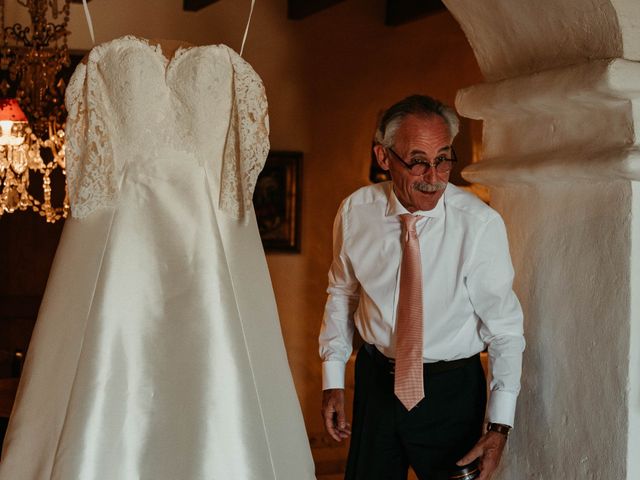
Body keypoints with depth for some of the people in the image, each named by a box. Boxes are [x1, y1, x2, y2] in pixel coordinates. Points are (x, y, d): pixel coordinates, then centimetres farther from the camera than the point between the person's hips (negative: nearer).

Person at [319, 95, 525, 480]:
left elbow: (505, 328, -13)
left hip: (452, 390, -3)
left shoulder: (481, 224, -19)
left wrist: (500, 426, -16)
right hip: (375, 377, 3)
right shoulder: (355, 212, -9)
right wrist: (333, 380, 4)